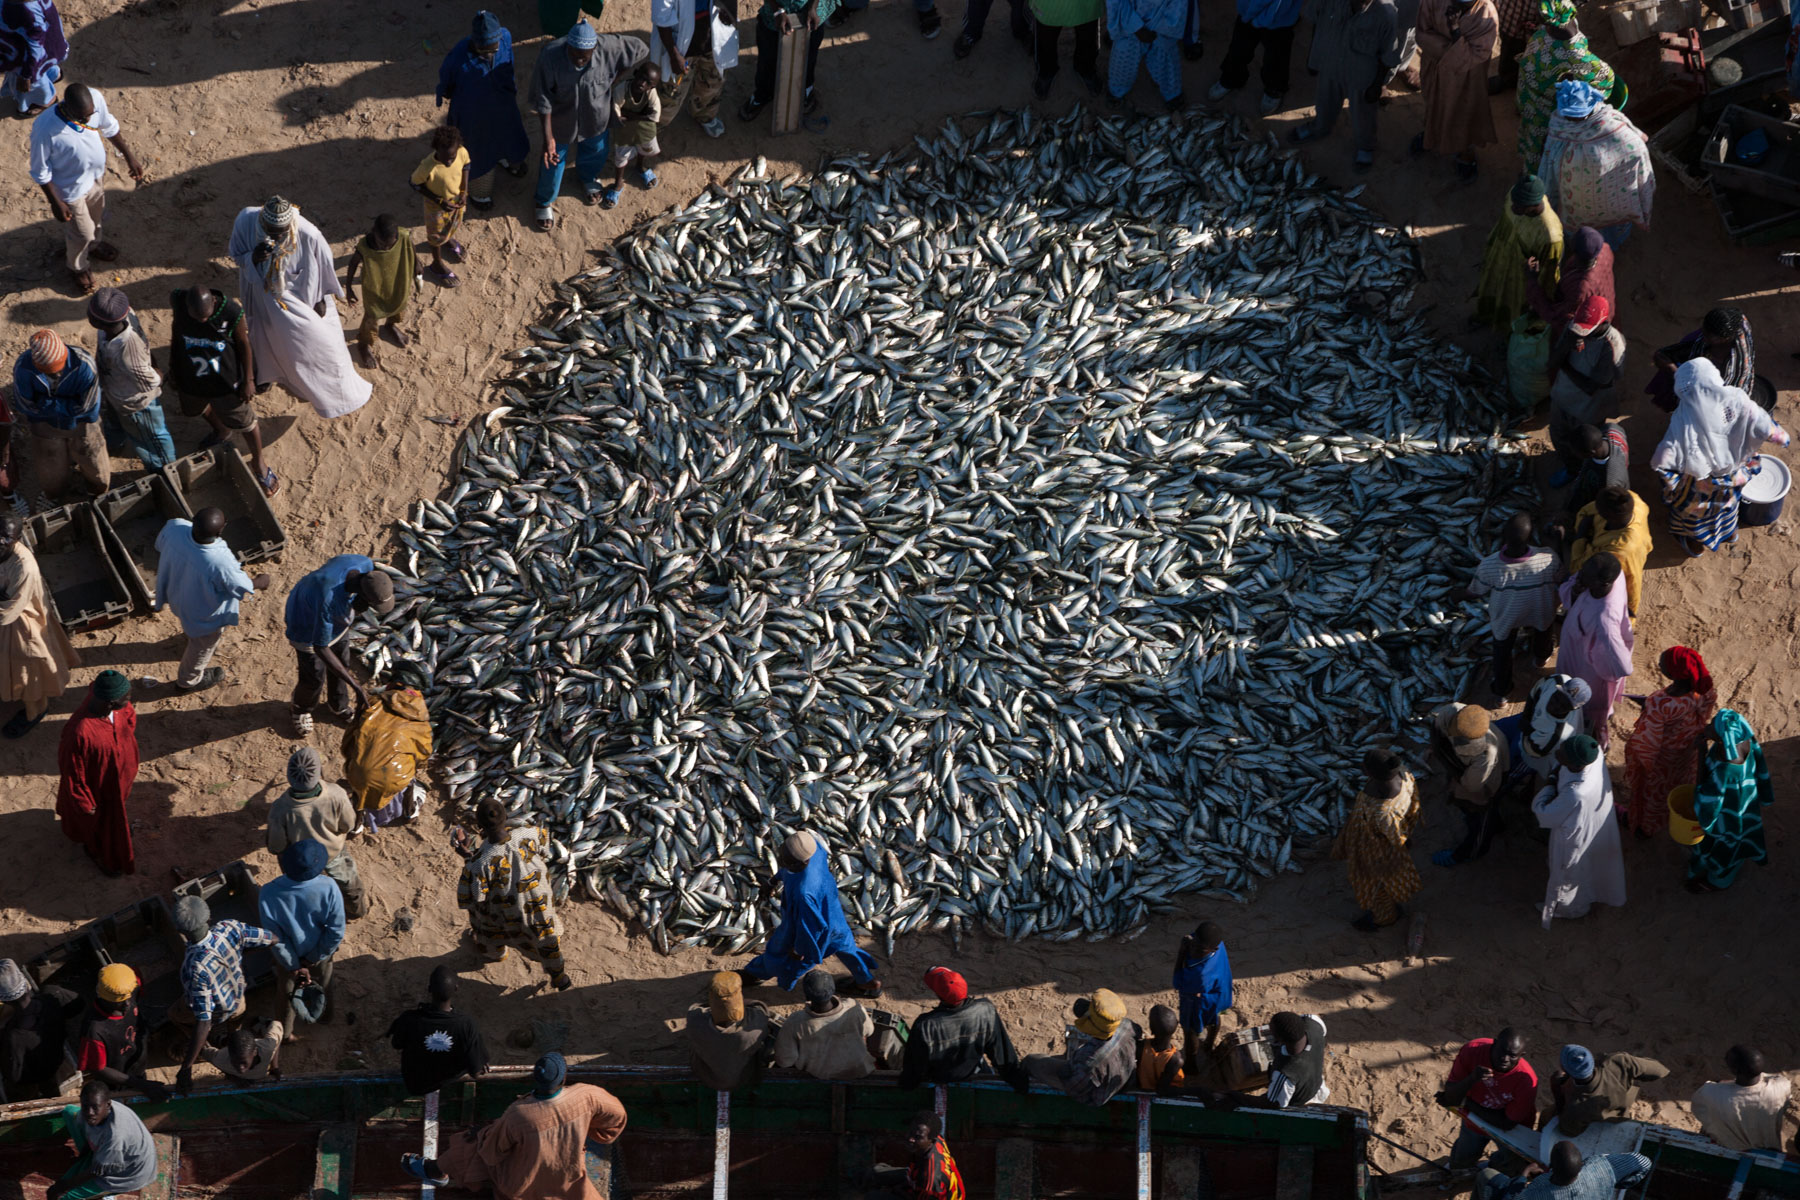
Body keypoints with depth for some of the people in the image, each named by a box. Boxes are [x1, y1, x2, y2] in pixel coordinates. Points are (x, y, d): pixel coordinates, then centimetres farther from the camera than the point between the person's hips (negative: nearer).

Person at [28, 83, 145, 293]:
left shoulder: (95, 99, -29)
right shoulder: (45, 129, -42)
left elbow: (109, 126, -4)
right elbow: (41, 172, -25)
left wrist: (128, 156, 4)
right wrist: (56, 202, -16)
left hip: (97, 174, 5)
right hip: (72, 187, -5)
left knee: (97, 218, 33)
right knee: (81, 232, 21)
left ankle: (93, 245, 66)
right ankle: (78, 267, 53)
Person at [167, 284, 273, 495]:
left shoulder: (231, 312, -32)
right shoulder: (178, 300, -24)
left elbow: (243, 344, -15)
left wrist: (248, 380, -6)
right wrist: (173, 365, 9)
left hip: (225, 381, -4)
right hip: (191, 377, 4)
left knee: (244, 422, 14)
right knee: (195, 407, 32)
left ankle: (259, 464, 40)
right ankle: (221, 432, 65)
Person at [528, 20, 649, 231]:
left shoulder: (608, 49, -34)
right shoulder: (550, 57, -37)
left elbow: (640, 51, -13)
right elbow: (543, 101, -26)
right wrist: (548, 138, -26)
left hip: (595, 119, 2)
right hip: (561, 121, -2)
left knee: (595, 152, 31)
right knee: (553, 161, 20)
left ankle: (589, 178, 68)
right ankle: (545, 202, 51)